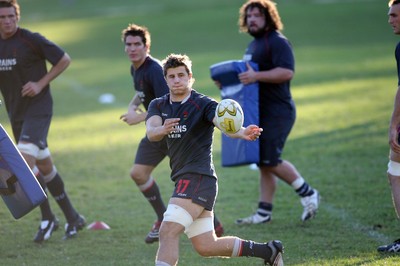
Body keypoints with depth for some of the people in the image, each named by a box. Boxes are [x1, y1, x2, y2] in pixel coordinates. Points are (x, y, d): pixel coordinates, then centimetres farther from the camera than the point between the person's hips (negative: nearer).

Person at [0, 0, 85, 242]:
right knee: (45, 166, 11)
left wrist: (41, 84, -13)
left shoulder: (32, 40, -11)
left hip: (38, 108, -6)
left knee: (26, 159, -21)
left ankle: (48, 219, -10)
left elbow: (64, 59, -5)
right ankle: (73, 218, 23)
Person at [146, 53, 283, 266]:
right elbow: (150, 132, -13)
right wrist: (161, 130, -38)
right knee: (206, 247, 12)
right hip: (184, 179, 7)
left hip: (198, 176, -7)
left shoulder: (203, 104, -8)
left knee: (168, 232, -21)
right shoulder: (158, 105, 7)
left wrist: (241, 133, -51)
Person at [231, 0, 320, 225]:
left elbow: (287, 72, -24)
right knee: (264, 163, 9)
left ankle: (307, 193, 3)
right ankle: (264, 213, 12)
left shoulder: (277, 42, -12)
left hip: (277, 112, -10)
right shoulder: (253, 45, 18)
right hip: (260, 113, 10)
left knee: (270, 160, -12)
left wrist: (256, 76, -31)